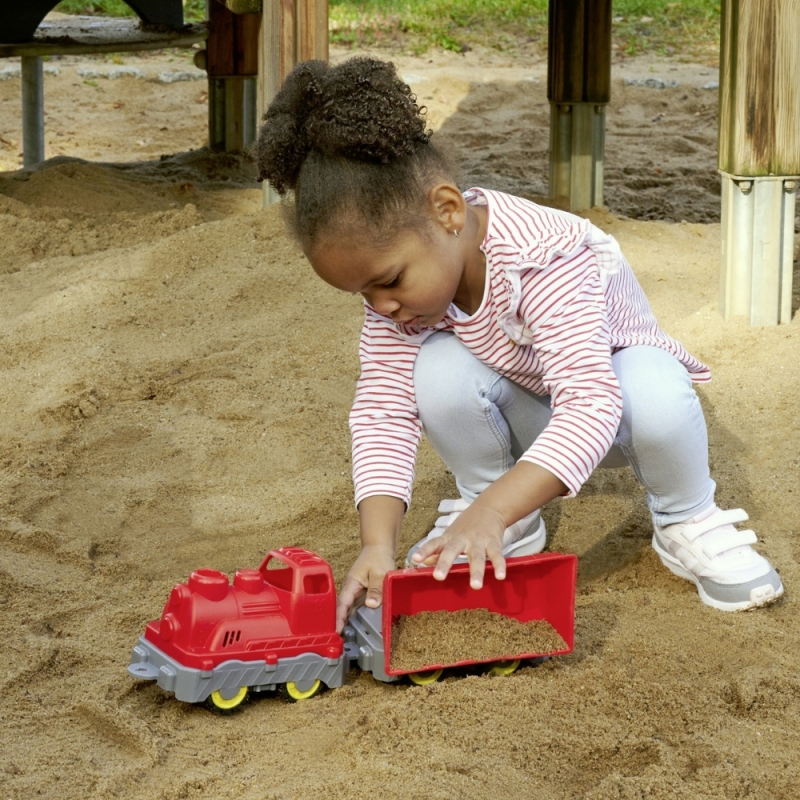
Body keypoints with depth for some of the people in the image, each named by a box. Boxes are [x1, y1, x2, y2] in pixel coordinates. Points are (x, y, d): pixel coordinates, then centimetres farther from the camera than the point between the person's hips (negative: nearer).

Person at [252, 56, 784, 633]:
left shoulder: (546, 259, -38)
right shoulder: (395, 264, -20)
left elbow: (591, 403, -47)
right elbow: (384, 406, -22)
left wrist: (492, 511, -57)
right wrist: (378, 544, -36)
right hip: (527, 411, 4)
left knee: (657, 398, -39)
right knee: (438, 372, -28)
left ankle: (689, 522, -7)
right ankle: (507, 524, -3)